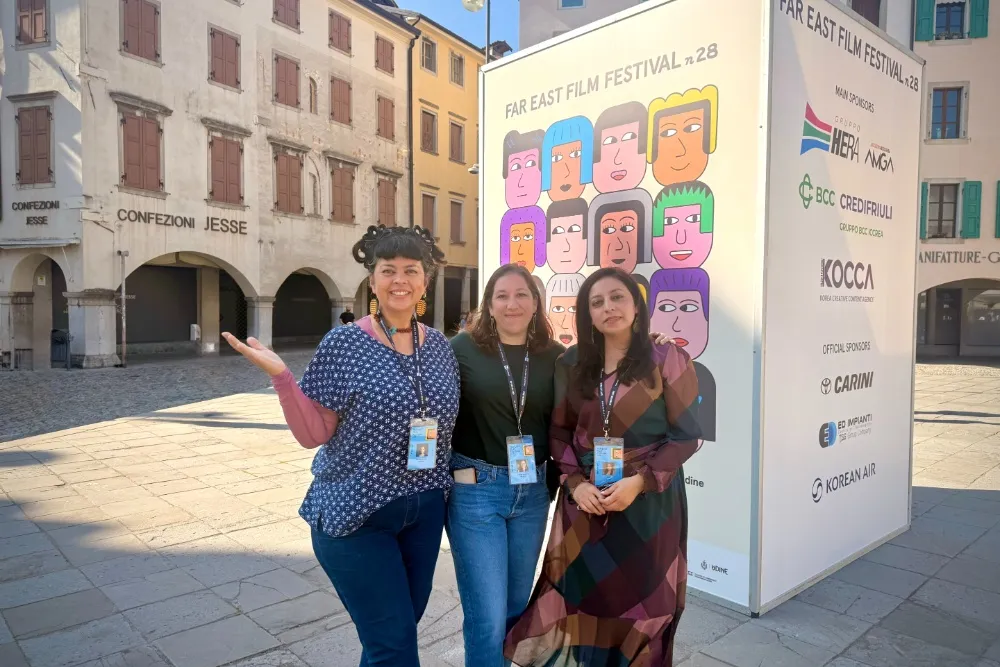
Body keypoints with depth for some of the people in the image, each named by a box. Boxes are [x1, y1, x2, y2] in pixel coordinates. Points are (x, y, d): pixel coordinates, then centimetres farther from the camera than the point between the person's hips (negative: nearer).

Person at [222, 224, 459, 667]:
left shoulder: (439, 346, 2)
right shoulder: (344, 345, -11)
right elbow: (313, 434, -11)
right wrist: (281, 376, -21)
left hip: (424, 512, 5)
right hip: (355, 514, -5)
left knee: (402, 630, 20)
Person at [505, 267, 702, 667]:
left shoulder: (667, 360, -5)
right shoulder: (572, 364, 5)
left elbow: (685, 435, -6)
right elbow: (559, 432, 7)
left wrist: (640, 481, -16)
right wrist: (575, 483, -8)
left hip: (649, 500, -2)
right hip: (585, 501, 3)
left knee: (639, 602, 8)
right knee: (581, 599, 8)